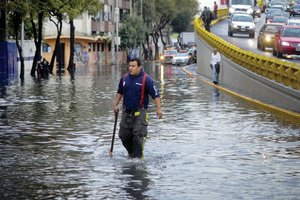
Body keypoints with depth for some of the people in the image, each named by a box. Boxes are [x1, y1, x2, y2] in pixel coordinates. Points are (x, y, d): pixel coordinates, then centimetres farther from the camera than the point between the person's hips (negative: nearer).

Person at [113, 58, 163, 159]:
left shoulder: (146, 79, -9)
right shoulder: (124, 78, 6)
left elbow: (155, 94, -9)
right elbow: (119, 92, 21)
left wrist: (158, 108, -15)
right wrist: (115, 104, 14)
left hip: (140, 112, -5)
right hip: (126, 112, 5)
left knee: (138, 135, -10)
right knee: (124, 135, 9)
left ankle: (138, 157, -4)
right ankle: (131, 153, 30)